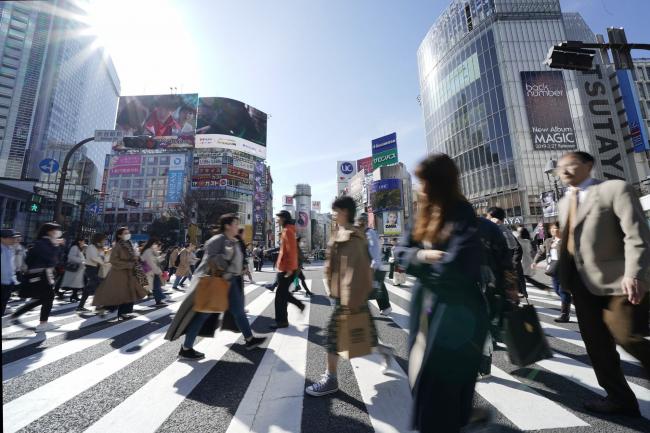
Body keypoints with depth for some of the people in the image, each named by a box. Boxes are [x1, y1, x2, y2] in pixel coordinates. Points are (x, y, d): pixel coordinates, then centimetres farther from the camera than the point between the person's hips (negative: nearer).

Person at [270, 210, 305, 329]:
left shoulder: (287, 231, -15)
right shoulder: (287, 230, 15)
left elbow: (291, 251, -22)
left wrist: (290, 268, -24)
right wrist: (279, 264, 20)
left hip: (286, 269, -10)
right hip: (284, 268, 10)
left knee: (280, 295, 0)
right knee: (283, 293, 19)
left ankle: (281, 321, 12)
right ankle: (300, 305, 29)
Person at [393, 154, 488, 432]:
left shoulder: (464, 217, -15)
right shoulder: (425, 215, 6)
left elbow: (454, 267, -26)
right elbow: (401, 252, 2)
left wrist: (420, 263, -9)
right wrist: (422, 255, -17)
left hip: (456, 314, -7)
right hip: (425, 308, 7)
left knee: (441, 386, 9)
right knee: (421, 377, 21)